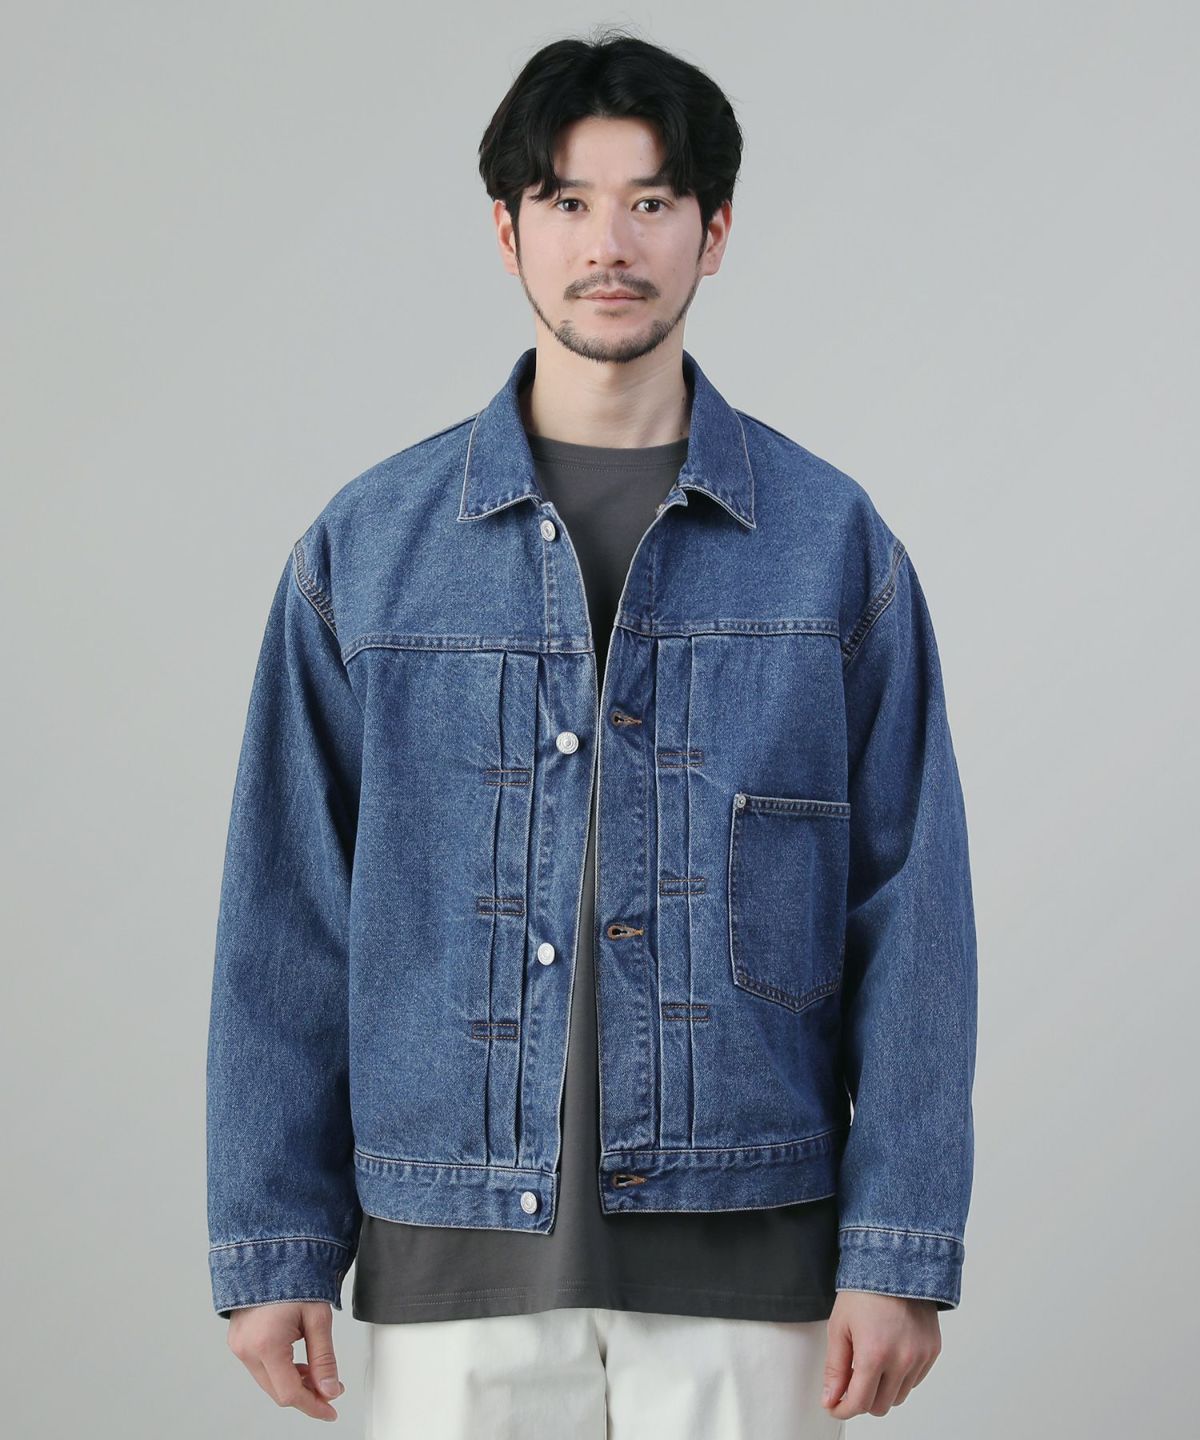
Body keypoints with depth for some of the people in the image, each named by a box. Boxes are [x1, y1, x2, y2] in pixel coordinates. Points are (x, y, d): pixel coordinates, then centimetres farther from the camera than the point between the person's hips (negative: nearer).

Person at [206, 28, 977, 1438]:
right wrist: (270, 1245, 0)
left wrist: (897, 1253, -4)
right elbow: (285, 919, 3)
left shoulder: (833, 543, 2)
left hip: (742, 1263, 0)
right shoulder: (368, 544, 3)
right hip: (456, 1265, 1)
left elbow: (910, 917, 1)